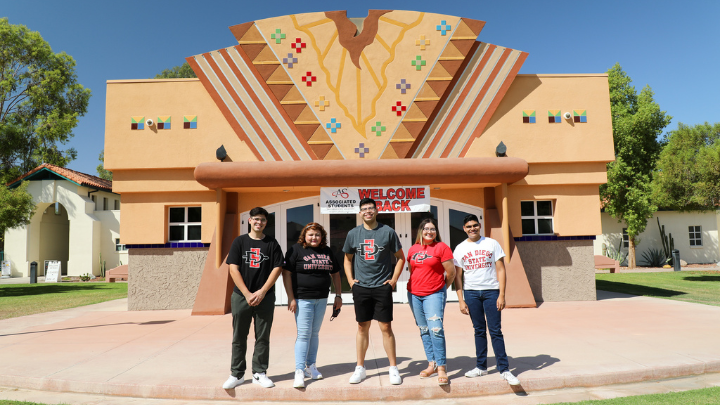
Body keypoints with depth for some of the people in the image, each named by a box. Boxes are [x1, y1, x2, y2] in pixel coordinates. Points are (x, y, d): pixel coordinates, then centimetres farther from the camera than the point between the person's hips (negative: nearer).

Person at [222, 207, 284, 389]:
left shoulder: (272, 243, 4)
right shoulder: (239, 241, 3)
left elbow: (277, 268, -1)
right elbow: (233, 269, -2)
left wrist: (262, 292, -10)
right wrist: (247, 294, -9)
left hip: (265, 297, 0)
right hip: (241, 296, 0)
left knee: (263, 337, 6)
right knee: (239, 337, 7)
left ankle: (259, 373, 17)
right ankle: (237, 374, 18)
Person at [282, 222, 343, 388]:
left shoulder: (327, 251, 11)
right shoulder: (296, 250, -5)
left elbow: (335, 274, 17)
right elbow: (286, 273, -9)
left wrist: (338, 295, 13)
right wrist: (291, 298, -14)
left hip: (321, 299, 5)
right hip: (302, 299, -5)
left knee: (314, 333, 12)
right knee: (304, 334, -6)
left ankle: (311, 367, 23)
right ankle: (299, 371, 0)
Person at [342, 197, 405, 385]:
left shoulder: (388, 232, -2)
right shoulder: (353, 234, 4)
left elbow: (401, 258, 6)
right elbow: (348, 259, 16)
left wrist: (394, 279, -1)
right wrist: (350, 279, 5)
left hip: (382, 287, -2)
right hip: (361, 287, 2)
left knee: (386, 327, 1)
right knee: (362, 327, 9)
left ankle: (393, 369, 13)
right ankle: (360, 368, 20)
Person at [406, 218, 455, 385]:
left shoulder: (441, 248, -5)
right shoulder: (413, 249, 9)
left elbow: (451, 272, -3)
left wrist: (442, 288, 7)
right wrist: (417, 286, 15)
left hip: (434, 294, -5)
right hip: (414, 295, 5)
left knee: (436, 330, -13)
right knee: (424, 330, 10)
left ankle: (441, 368, -4)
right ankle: (431, 365, 20)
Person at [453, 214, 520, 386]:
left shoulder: (492, 244, 3)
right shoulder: (460, 249, 6)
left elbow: (500, 270, 1)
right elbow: (458, 276, 6)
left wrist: (502, 295, -7)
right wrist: (461, 300, -1)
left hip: (491, 291, -1)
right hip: (471, 292, 2)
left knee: (495, 331, -3)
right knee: (479, 331, 8)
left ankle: (504, 369, 3)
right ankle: (481, 367, 19)